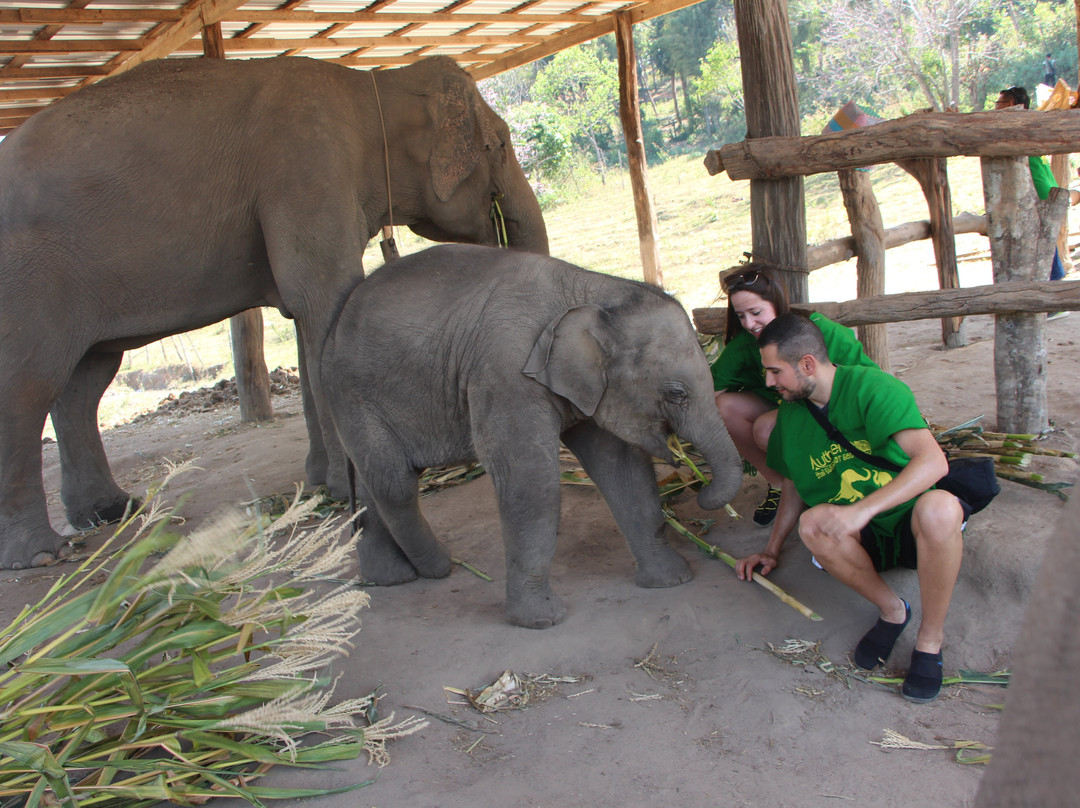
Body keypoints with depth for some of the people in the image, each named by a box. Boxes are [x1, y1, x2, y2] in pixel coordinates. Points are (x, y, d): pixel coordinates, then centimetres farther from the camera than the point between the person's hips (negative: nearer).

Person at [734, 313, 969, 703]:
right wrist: (771, 551, 17)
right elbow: (793, 485, 19)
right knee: (812, 523, -29)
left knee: (938, 507, -40)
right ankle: (891, 610, -7)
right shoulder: (791, 413, 3)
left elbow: (933, 460, -31)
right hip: (865, 539, 4)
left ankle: (930, 638, -18)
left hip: (914, 521, -4)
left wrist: (863, 509, -40)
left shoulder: (871, 387, -18)